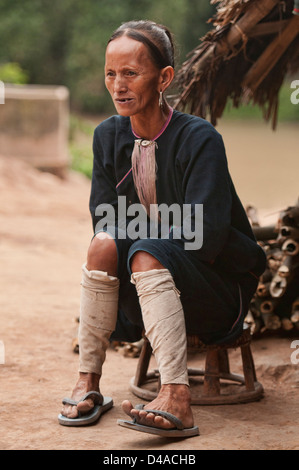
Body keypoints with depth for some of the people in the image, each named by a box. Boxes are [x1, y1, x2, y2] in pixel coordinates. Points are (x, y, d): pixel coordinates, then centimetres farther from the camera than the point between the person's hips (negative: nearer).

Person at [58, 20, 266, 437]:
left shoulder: (200, 138, -16)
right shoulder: (108, 137, 3)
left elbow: (203, 238, -22)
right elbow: (105, 224, 3)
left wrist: (140, 234, -11)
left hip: (219, 287, -5)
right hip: (150, 278, 5)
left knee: (147, 254, -33)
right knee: (105, 245, -24)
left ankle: (177, 399, -46)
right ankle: (88, 383, -21)